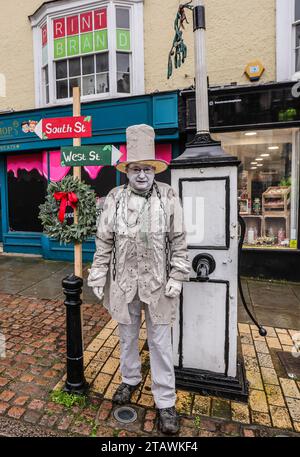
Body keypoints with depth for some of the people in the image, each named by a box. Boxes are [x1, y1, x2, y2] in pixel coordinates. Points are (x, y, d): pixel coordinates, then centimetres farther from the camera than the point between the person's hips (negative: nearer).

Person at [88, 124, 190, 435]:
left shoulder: (168, 197, -5)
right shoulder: (114, 198, -2)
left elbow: (178, 242, -3)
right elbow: (103, 243, 1)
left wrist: (177, 277, -7)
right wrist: (98, 278, 1)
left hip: (158, 283, -1)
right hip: (123, 282, 2)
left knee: (160, 342, 11)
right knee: (127, 335, 21)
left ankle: (165, 402, 30)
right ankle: (129, 380, 48)